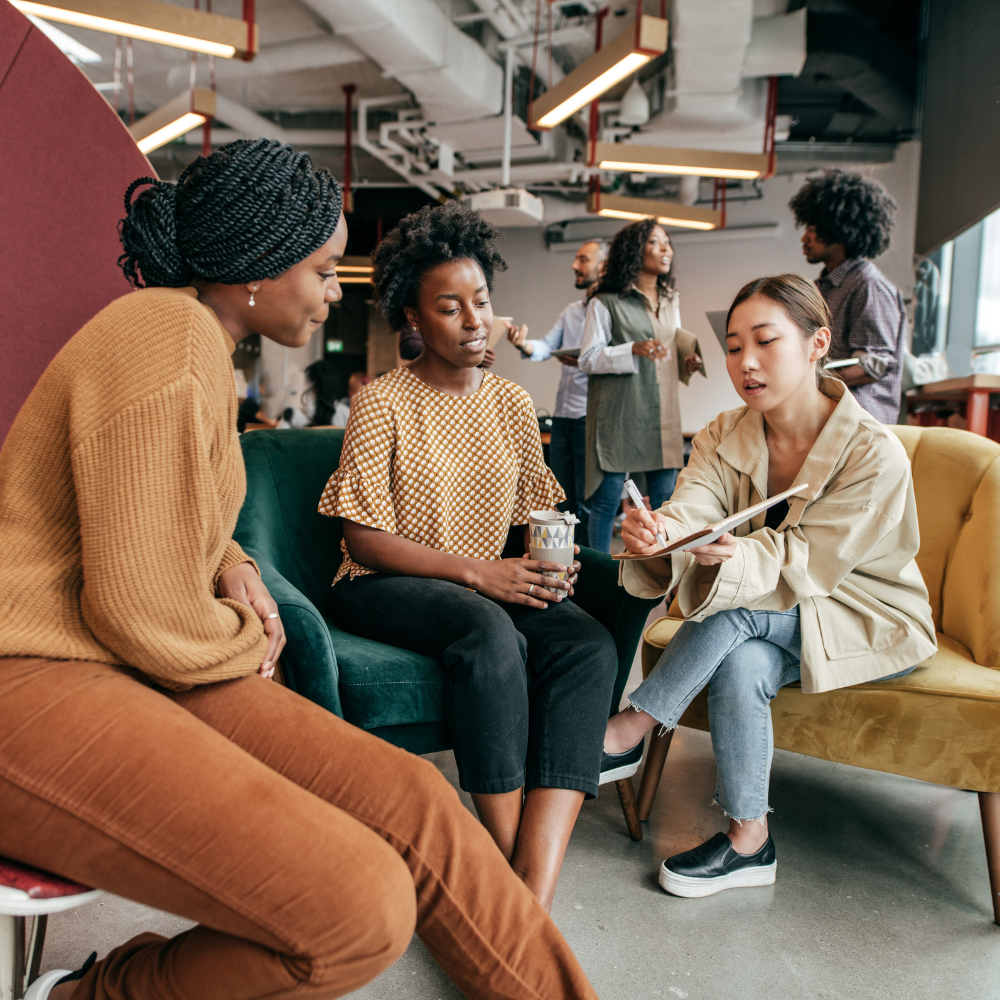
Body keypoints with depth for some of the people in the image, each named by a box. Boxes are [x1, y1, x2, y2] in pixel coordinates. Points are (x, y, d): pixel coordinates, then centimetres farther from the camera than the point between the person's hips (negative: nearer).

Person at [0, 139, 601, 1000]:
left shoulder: (198, 333, 16)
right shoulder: (173, 344, -19)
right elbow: (141, 612, -21)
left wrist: (232, 570, 8)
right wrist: (244, 640, -1)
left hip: (139, 669, 9)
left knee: (409, 801, -6)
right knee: (362, 910, -24)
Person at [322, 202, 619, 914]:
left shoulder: (512, 403, 12)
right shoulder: (382, 403, -3)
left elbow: (532, 518, 14)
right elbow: (366, 540, -9)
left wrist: (547, 561, -10)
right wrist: (474, 571, -20)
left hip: (499, 584, 5)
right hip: (386, 587, -4)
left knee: (590, 645, -26)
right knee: (490, 634, -37)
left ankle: (533, 897, -31)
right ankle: (507, 852, -21)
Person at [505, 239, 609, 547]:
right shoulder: (570, 311, 19)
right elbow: (546, 347, 9)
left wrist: (586, 362, -24)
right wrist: (525, 344, -12)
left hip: (590, 416, -8)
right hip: (563, 415, 8)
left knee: (587, 500, -4)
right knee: (563, 498, 13)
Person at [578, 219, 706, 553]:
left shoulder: (671, 302, 18)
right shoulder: (606, 302, -2)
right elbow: (587, 359, -6)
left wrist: (688, 362, 6)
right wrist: (634, 350, -19)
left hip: (663, 413, 6)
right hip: (618, 413, -6)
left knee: (665, 499, 6)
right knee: (608, 498, -3)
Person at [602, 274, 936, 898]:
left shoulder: (875, 454, -22)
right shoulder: (725, 437, -7)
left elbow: (807, 562, -25)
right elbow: (691, 508, -25)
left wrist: (736, 554, -46)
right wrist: (657, 533, -50)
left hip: (870, 624, -4)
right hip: (770, 620, 4)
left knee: (738, 609, -32)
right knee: (739, 669, -30)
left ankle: (626, 732, -21)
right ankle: (749, 843, -15)